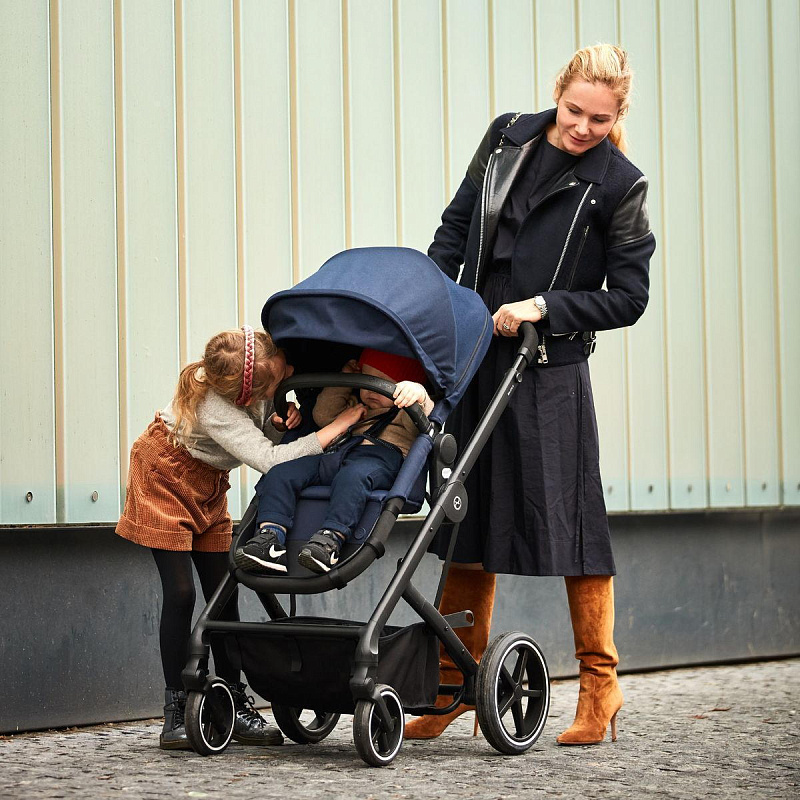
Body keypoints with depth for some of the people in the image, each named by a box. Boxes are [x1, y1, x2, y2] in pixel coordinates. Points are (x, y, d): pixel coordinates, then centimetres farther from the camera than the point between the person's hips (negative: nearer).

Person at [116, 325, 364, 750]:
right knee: (180, 592, -12)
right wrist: (343, 422, -43)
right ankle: (176, 712, -5)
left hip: (209, 484, 6)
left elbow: (267, 435, -1)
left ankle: (234, 704, 7)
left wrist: (282, 423, -25)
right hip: (164, 476, -6)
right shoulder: (215, 408, -37)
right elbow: (270, 460, -43)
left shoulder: (260, 380, -18)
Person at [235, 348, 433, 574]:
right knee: (281, 473, -14)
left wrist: (418, 395, -29)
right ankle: (271, 537, -31)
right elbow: (323, 416, 39)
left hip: (383, 458, -7)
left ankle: (332, 539, -56)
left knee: (352, 476, -44)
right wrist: (343, 382, 31)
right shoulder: (358, 406, 38)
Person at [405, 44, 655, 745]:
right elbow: (457, 228, 15)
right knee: (468, 512, 8)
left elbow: (627, 297, -5)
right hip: (470, 353, 5)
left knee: (566, 517, -4)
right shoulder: (508, 137, 7)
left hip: (551, 370, -4)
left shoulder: (620, 186, -5)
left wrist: (544, 308, -14)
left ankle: (600, 685, 7)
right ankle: (457, 680, 17)